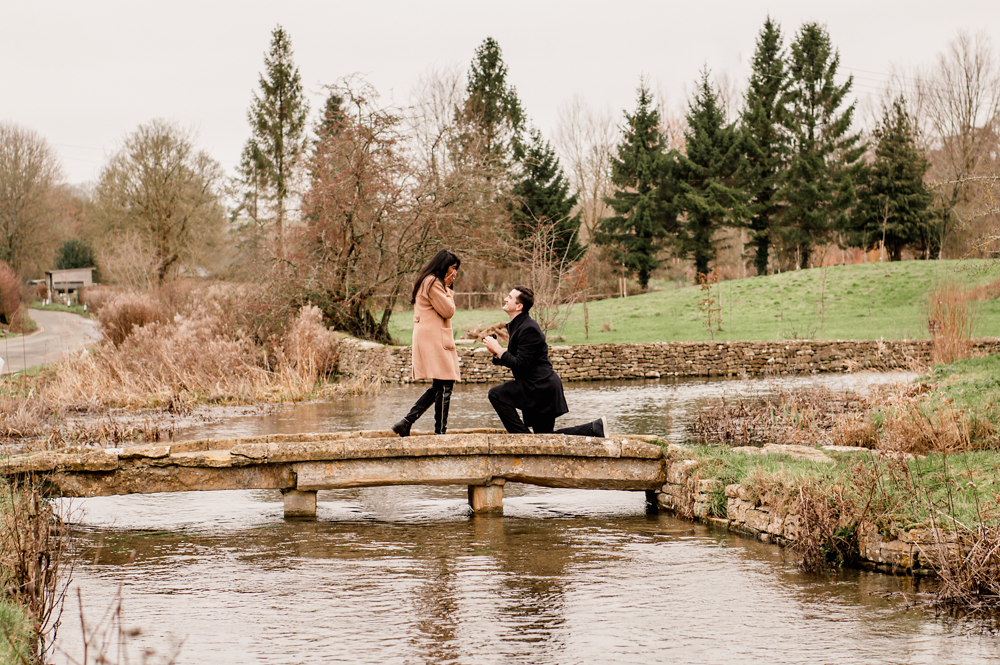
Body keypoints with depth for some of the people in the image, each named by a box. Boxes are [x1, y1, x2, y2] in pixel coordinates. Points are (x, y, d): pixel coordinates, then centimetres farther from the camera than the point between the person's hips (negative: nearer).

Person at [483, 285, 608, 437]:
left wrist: (498, 350, -15)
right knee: (545, 438, 12)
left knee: (496, 394, -14)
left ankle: (523, 436, -9)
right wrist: (497, 351, 0)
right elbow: (515, 361, 17)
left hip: (539, 387, -10)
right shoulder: (517, 325, 14)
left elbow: (520, 365, -22)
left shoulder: (528, 329, -18)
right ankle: (595, 428, 13)